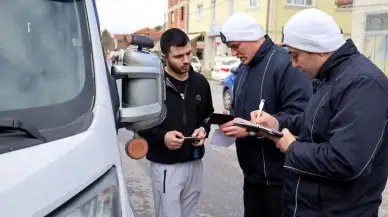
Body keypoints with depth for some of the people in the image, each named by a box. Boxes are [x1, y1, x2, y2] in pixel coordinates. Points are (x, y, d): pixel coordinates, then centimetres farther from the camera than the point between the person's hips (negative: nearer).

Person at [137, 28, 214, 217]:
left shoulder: (200, 81, 5)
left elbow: (209, 115, 17)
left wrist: (204, 129, -5)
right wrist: (162, 137, -21)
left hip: (195, 163, 5)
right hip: (165, 166, -5)